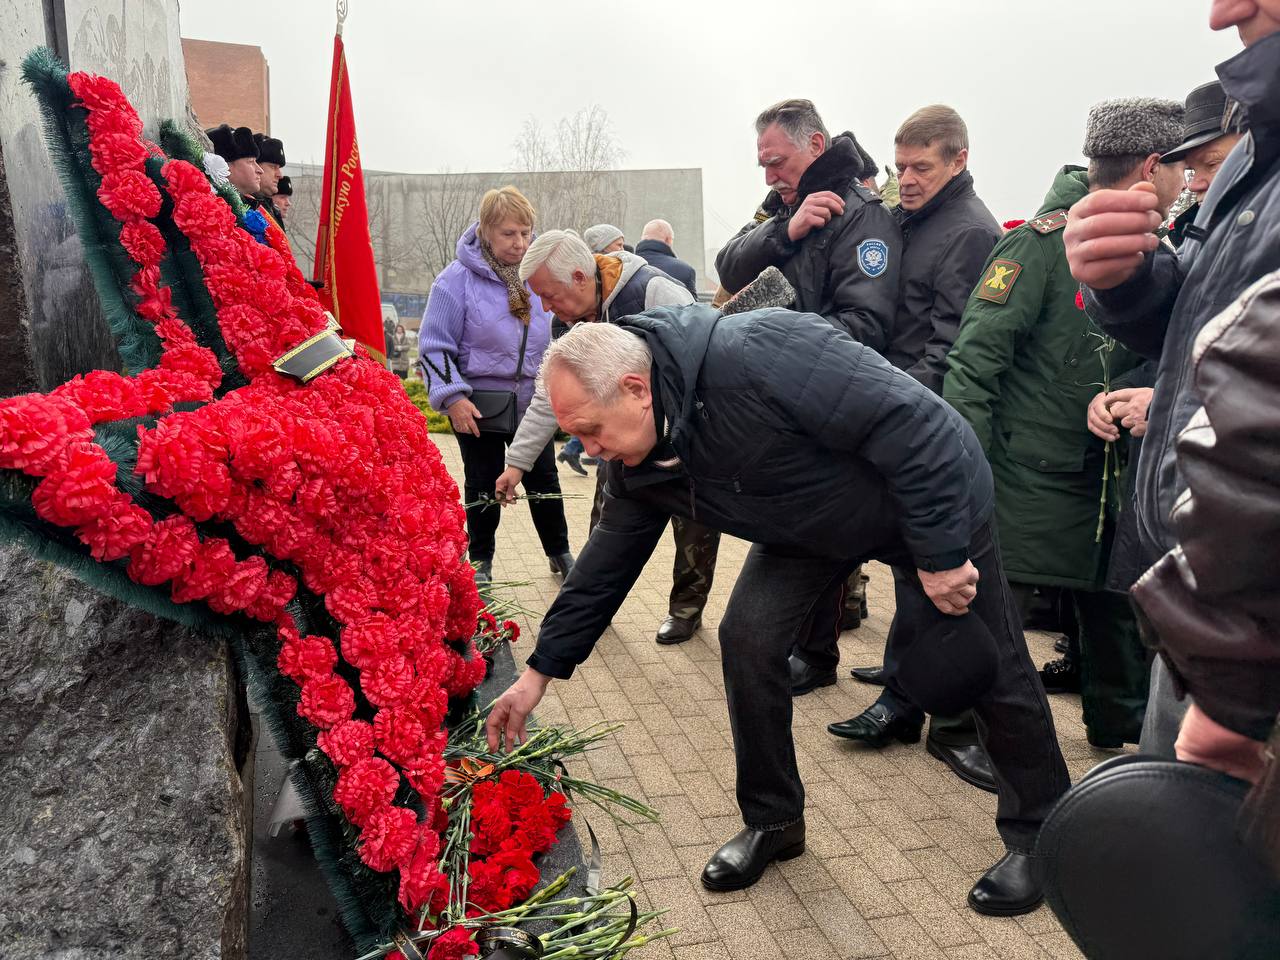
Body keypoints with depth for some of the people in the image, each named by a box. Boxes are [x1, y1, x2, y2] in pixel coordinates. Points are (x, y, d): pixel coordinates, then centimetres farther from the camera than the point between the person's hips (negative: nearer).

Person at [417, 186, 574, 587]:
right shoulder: (458, 279, -13)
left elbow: (556, 337, 12)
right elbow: (435, 346, -11)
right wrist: (452, 396, -19)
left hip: (533, 403, 3)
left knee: (543, 478, 15)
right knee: (482, 485, 10)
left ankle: (560, 553, 32)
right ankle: (480, 561, 27)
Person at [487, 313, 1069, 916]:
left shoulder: (755, 355, -39)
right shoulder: (635, 464, -14)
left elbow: (912, 424, -34)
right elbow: (605, 567, -1)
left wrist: (940, 554, -28)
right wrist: (540, 672, 0)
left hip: (933, 495, -5)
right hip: (814, 529, 6)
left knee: (986, 668, 4)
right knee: (747, 640, -8)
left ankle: (1037, 836, 28)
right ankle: (772, 821, 14)